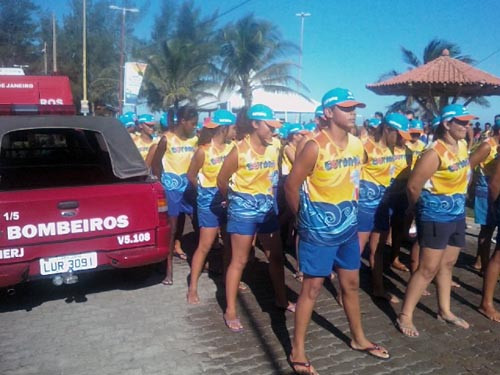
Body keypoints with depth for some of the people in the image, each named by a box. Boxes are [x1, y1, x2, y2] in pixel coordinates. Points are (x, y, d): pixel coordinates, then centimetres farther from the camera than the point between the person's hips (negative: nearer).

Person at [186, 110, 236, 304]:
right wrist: (205, 190, 5)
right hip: (210, 201, -5)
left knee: (230, 243, 13)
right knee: (205, 245, -2)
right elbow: (191, 176, -3)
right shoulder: (203, 151, -14)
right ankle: (193, 288, 9)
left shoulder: (232, 147, -3)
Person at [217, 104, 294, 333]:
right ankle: (230, 311, 11)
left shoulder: (273, 150, 1)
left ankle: (281, 300, 32)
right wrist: (232, 200, 8)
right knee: (239, 260, 0)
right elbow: (222, 180, -6)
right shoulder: (239, 150, -14)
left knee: (276, 257, 14)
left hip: (267, 208, 6)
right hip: (244, 209, -5)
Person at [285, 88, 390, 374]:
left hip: (348, 227, 7)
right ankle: (298, 351, 16)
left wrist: (350, 212, 12)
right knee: (313, 287, 1)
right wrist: (304, 217, -3)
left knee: (351, 284, 19)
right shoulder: (315, 147, -20)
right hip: (319, 230, -7)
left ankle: (359, 338, 39)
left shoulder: (357, 144, 2)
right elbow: (291, 186, -16)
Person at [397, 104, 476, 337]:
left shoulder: (462, 146, 5)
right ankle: (404, 316, 5)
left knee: (447, 265, 18)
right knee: (428, 268, -6)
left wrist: (458, 205, 17)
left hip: (457, 215, 8)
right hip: (436, 216, -8)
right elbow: (413, 185, -20)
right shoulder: (435, 153, -21)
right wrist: (417, 208, -2)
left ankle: (444, 311, 33)